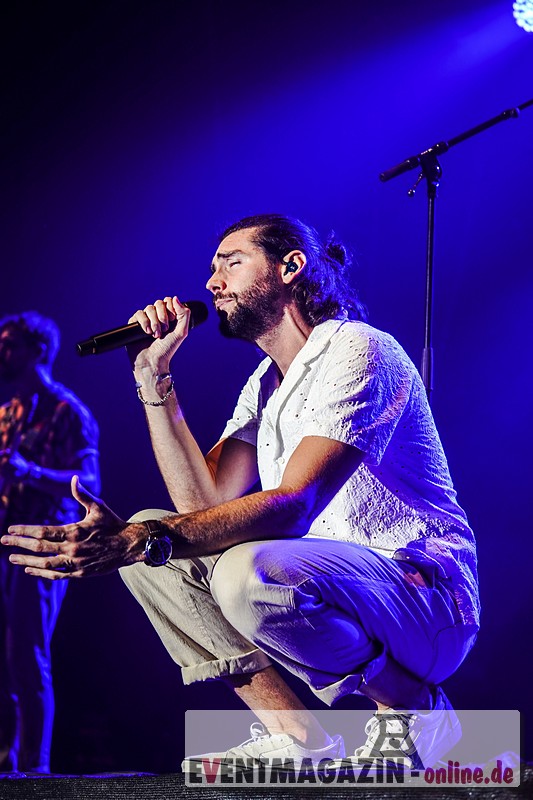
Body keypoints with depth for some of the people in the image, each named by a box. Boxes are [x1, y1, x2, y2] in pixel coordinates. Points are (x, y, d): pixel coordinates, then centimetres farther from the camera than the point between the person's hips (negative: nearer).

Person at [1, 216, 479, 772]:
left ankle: (414, 709, -11)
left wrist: (143, 539, -37)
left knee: (249, 571, -36)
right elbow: (206, 502, 3)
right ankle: (295, 737, -5)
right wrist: (154, 376, 1)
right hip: (334, 586, 9)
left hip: (427, 595, -8)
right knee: (150, 551, 0)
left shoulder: (356, 352, -13)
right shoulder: (264, 383, 16)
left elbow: (294, 504, -27)